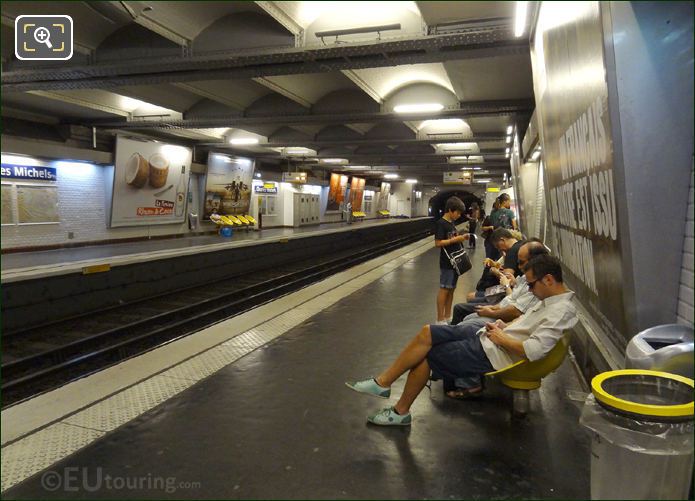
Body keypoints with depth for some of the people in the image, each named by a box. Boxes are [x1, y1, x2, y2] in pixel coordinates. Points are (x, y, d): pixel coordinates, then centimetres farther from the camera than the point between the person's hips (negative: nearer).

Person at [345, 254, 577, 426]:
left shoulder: (561, 312, -19)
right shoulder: (550, 298, 11)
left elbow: (533, 351, -28)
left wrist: (502, 338, -14)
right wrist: (505, 326, 9)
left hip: (493, 354, -9)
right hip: (484, 337, 9)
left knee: (426, 355, -8)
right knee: (426, 333, -2)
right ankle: (382, 382, 3)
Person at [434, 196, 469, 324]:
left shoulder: (452, 223, 12)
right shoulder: (441, 223, -14)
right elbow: (438, 243, -20)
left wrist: (461, 238, 3)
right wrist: (455, 239, -21)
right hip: (447, 262, -8)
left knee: (451, 289, 13)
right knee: (444, 289, -4)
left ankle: (447, 317, 22)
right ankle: (440, 319, 3)